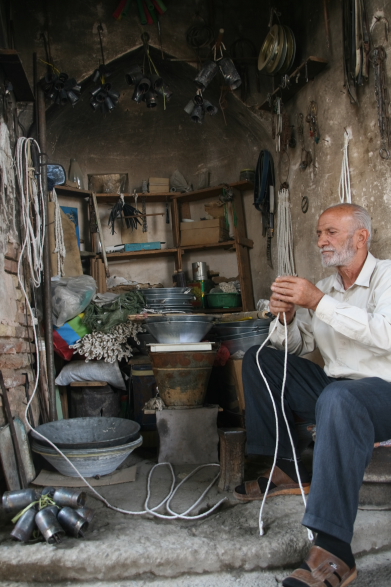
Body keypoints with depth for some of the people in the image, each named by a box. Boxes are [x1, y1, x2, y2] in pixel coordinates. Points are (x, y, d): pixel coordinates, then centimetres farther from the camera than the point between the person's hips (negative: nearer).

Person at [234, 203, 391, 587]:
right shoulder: (323, 288, 11)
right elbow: (296, 346, 12)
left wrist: (319, 302, -26)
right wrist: (286, 318, -10)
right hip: (332, 388, 7)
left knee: (338, 398, -40)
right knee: (258, 358, -1)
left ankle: (334, 554, -37)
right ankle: (287, 471, -1)